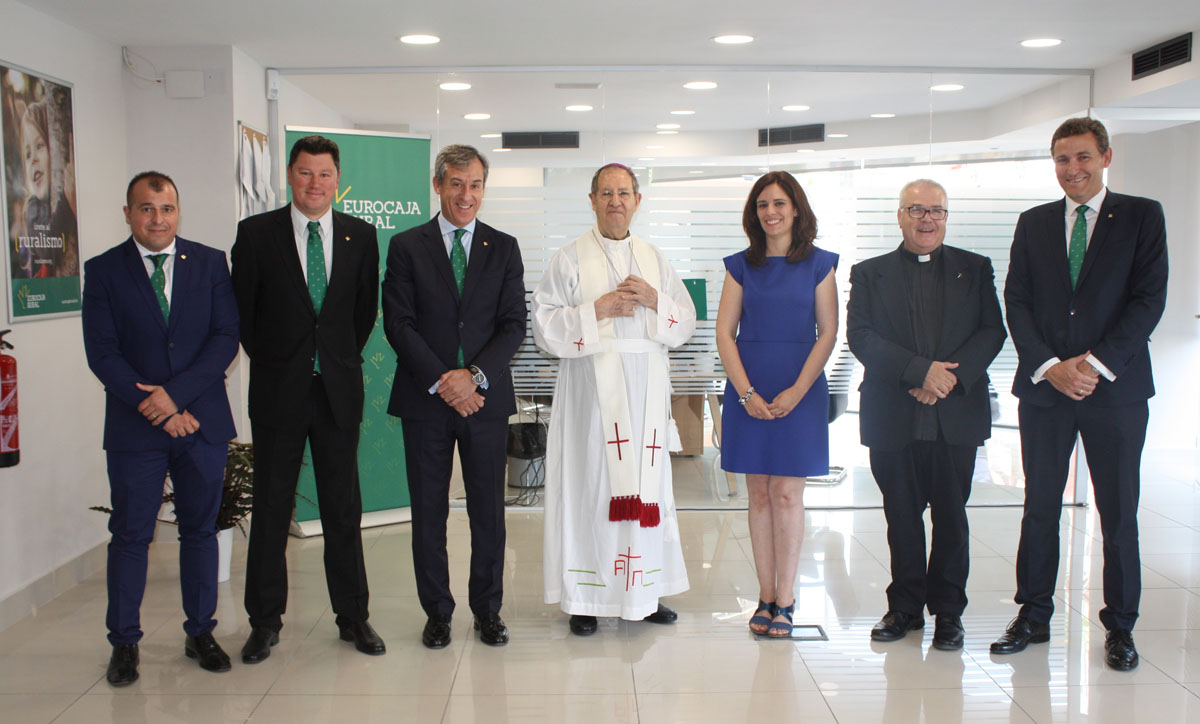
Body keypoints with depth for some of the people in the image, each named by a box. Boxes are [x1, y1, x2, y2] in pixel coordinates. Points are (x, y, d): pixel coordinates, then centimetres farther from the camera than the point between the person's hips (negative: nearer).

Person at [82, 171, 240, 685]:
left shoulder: (210, 263, 4)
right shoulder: (103, 271, 1)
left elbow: (226, 336, -4)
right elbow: (102, 354, -5)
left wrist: (175, 393, -13)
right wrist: (155, 406, -13)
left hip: (202, 421, 1)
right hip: (135, 429, -1)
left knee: (200, 529, 9)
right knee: (131, 535, 5)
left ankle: (201, 633, 22)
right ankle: (124, 643, 18)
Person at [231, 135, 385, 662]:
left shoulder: (360, 236, 5)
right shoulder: (256, 233, 0)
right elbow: (243, 308, 4)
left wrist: (344, 358, 9)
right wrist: (269, 360, 5)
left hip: (339, 387, 1)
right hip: (278, 387, -1)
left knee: (343, 506, 7)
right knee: (271, 506, 6)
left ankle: (353, 616, 18)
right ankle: (265, 621, 18)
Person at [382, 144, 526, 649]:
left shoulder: (503, 248, 8)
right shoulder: (406, 247, 4)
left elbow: (514, 324, 2)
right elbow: (398, 324, -3)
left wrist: (474, 375, -13)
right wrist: (440, 381, -13)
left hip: (485, 398, 1)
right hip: (425, 399, -1)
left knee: (488, 510, 7)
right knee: (428, 512, 6)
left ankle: (488, 610, 21)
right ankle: (437, 612, 19)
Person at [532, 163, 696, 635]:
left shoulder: (655, 259, 15)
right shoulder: (570, 259, 3)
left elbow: (686, 321, 12)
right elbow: (545, 325, -4)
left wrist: (654, 299, -6)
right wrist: (598, 308, -13)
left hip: (646, 387, 4)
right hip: (592, 384, -3)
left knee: (647, 484, 5)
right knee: (590, 482, -4)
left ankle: (645, 592, 16)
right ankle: (585, 596, 5)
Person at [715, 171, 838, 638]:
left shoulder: (819, 265, 3)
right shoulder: (741, 266, 7)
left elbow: (827, 334, 0)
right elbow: (725, 334, 4)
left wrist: (796, 391, -10)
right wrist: (746, 393, -8)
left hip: (801, 389, -2)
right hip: (748, 391, 2)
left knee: (787, 494, -2)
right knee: (759, 494, 5)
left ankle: (784, 600, 6)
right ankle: (766, 596, 13)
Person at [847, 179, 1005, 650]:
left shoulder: (975, 270, 10)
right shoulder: (870, 273, 7)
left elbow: (992, 332, 1)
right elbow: (860, 336, -5)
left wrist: (951, 375, -14)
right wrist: (920, 371, -16)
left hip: (957, 415, 0)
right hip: (894, 417, 0)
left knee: (951, 516, 6)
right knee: (901, 515, 7)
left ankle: (948, 610, 18)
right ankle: (906, 607, 21)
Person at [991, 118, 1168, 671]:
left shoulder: (1142, 217, 3)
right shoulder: (1034, 224, 10)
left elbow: (1149, 299, -5)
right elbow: (1016, 302, 4)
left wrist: (1096, 364, -13)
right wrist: (1051, 367, -9)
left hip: (1116, 389, -2)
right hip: (1044, 387, 2)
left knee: (1119, 514, 5)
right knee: (1039, 508, 8)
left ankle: (1120, 626, 18)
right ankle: (1033, 616, 20)